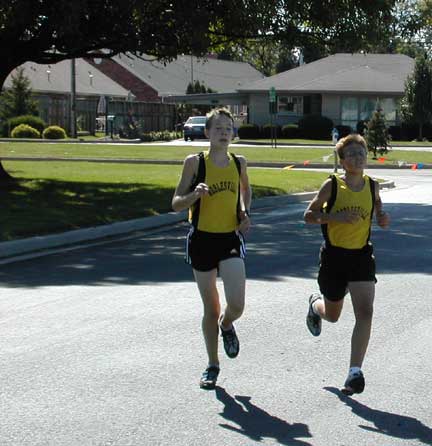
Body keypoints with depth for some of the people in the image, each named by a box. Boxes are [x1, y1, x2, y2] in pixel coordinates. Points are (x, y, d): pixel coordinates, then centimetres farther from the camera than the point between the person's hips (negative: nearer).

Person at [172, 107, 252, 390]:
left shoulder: (239, 163, 3)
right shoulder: (195, 162, -6)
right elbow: (176, 204, -4)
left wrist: (245, 213, 5)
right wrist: (195, 194, -24)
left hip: (231, 239, 1)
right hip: (202, 239, -1)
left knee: (237, 305, -14)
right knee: (210, 309, 7)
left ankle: (226, 325, 24)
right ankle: (213, 366, 25)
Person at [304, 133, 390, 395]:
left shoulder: (372, 186, 1)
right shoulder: (332, 185, -9)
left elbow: (378, 214, 16)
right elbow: (309, 216, -5)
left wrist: (384, 219, -8)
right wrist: (336, 217, -21)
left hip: (362, 255, 2)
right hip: (334, 255, -1)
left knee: (365, 312, -14)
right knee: (332, 315, 16)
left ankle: (355, 372, -10)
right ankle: (315, 305, 54)